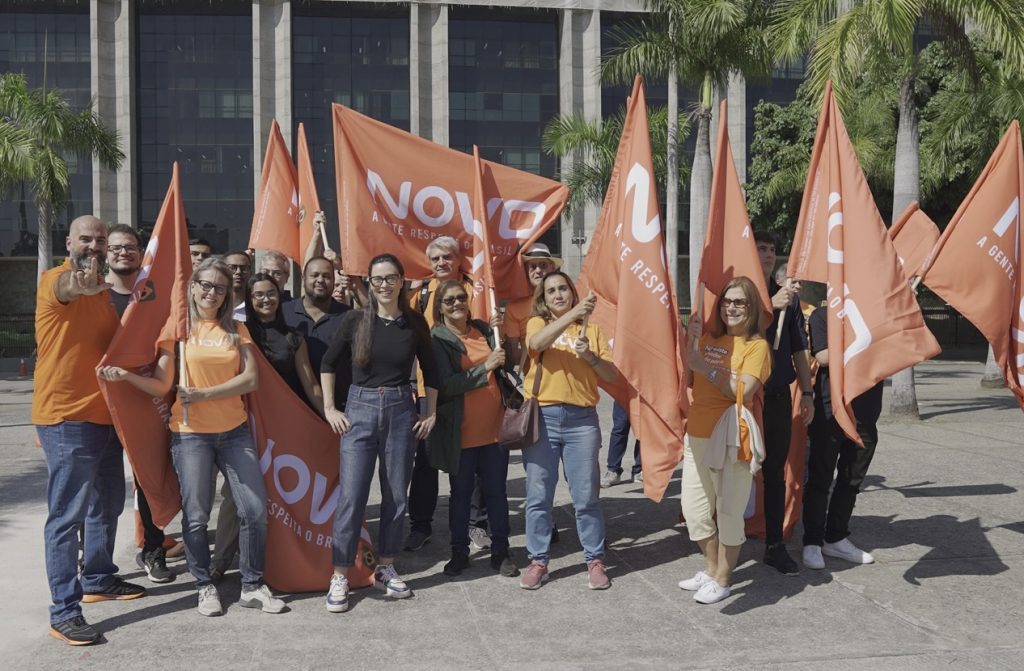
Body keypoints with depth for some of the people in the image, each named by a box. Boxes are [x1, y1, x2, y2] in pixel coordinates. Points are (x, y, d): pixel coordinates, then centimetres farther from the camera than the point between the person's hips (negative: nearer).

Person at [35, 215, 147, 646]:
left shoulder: (102, 289, 15)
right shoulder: (55, 280, -11)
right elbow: (66, 289, -38)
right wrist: (81, 283, -61)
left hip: (105, 414, 9)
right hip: (66, 418, -9)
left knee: (107, 506, 19)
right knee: (66, 516, -6)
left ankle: (99, 579, 35)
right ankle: (64, 611, -2)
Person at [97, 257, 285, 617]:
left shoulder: (236, 330, 8)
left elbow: (250, 379, -4)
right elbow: (161, 385, -2)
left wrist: (204, 394, -14)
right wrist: (125, 375, -18)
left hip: (234, 431, 2)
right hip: (190, 434, -2)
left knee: (255, 510, 0)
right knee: (196, 516, 1)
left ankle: (253, 585, 15)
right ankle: (205, 586, 20)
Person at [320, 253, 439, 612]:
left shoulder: (415, 322, 1)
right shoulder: (355, 320, -2)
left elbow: (430, 371, 13)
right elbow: (328, 363, 8)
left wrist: (431, 413, 8)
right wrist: (329, 408, 3)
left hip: (401, 411, 2)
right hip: (360, 409, -2)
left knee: (396, 494, 8)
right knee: (351, 495, -5)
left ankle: (385, 568, 22)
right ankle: (340, 576, 3)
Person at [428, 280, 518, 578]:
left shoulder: (484, 330, 8)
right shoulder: (436, 339, -5)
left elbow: (502, 371, 21)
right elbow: (444, 385, -17)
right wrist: (484, 367, -22)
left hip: (494, 427, 3)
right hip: (460, 431, -3)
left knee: (496, 492, 8)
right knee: (461, 493, 9)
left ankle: (500, 552, 19)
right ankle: (459, 553, 21)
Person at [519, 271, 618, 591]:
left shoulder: (591, 329, 12)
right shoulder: (537, 323, 7)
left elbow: (612, 375, 5)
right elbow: (537, 343, -18)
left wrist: (590, 356, -14)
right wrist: (573, 314, -28)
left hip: (582, 420, 1)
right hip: (542, 417, 0)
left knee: (586, 496, 4)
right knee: (538, 496, 4)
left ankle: (595, 560, 16)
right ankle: (538, 561, 16)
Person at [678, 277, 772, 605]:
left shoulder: (757, 345, -5)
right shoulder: (708, 338, 10)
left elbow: (743, 391, -17)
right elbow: (688, 380, 3)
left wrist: (706, 367, -19)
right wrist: (690, 343, -6)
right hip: (697, 436, 6)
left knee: (729, 512, 0)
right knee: (694, 509, 13)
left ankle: (722, 580, 16)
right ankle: (711, 568, 32)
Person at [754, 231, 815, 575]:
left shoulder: (789, 297, 11)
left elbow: (798, 350, 14)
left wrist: (807, 393, 12)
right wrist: (770, 305, -27)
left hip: (778, 396, 4)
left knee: (775, 473, 9)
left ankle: (775, 545, 18)